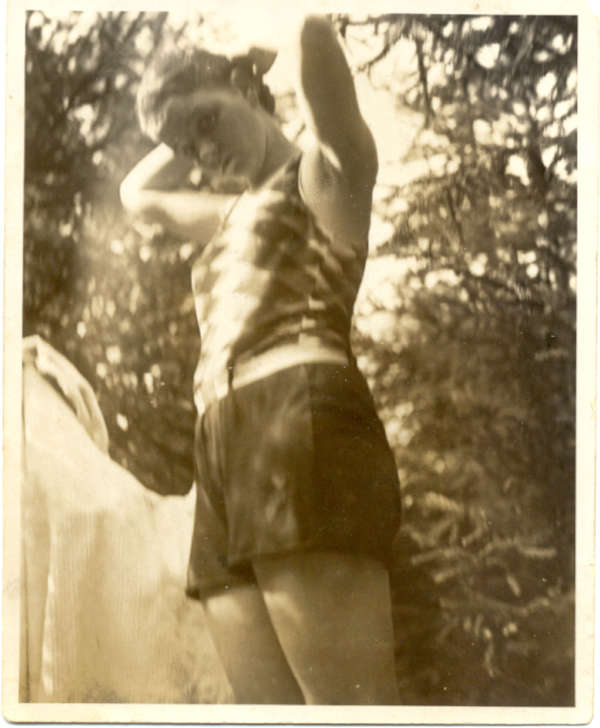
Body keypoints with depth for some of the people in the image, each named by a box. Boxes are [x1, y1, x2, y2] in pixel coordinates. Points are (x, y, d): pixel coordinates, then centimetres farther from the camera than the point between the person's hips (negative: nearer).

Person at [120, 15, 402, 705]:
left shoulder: (326, 171, 13)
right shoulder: (239, 217, 34)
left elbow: (315, 31, -4)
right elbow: (138, 192, 49)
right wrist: (188, 132, 38)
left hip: (302, 423, -8)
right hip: (226, 453, 8)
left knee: (352, 708, -17)